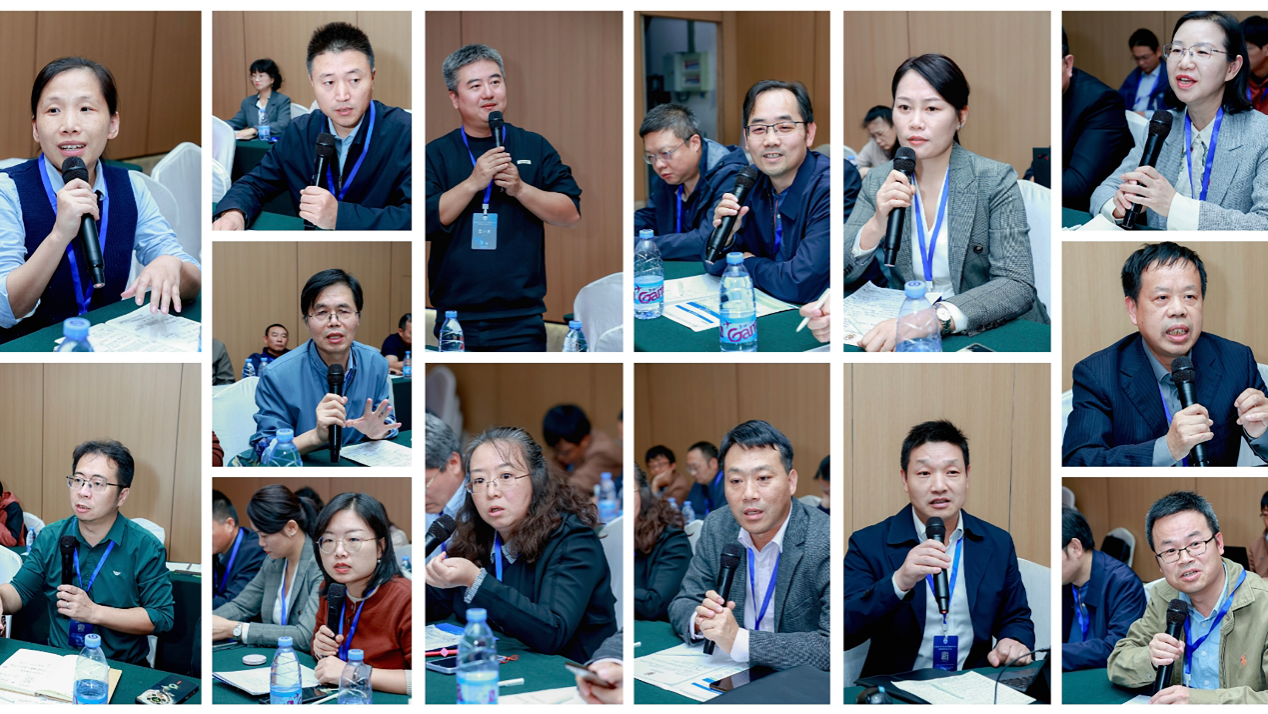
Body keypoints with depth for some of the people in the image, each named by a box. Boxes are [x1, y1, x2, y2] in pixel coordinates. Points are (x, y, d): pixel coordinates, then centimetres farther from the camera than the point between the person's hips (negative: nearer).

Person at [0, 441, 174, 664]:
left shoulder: (146, 548, -4)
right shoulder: (50, 538, 9)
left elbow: (162, 617, -8)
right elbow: (19, 591, 13)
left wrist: (94, 612, -14)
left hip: (122, 669, -3)